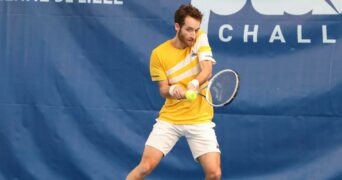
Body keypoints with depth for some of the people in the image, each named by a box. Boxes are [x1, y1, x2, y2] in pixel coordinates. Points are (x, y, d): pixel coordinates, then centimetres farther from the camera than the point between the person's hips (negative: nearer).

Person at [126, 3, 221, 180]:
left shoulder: (200, 38, -2)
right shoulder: (159, 53, -5)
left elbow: (207, 70, -15)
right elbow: (163, 90, -2)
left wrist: (194, 83, -37)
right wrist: (172, 90, -27)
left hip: (200, 119, 0)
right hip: (170, 118, 0)